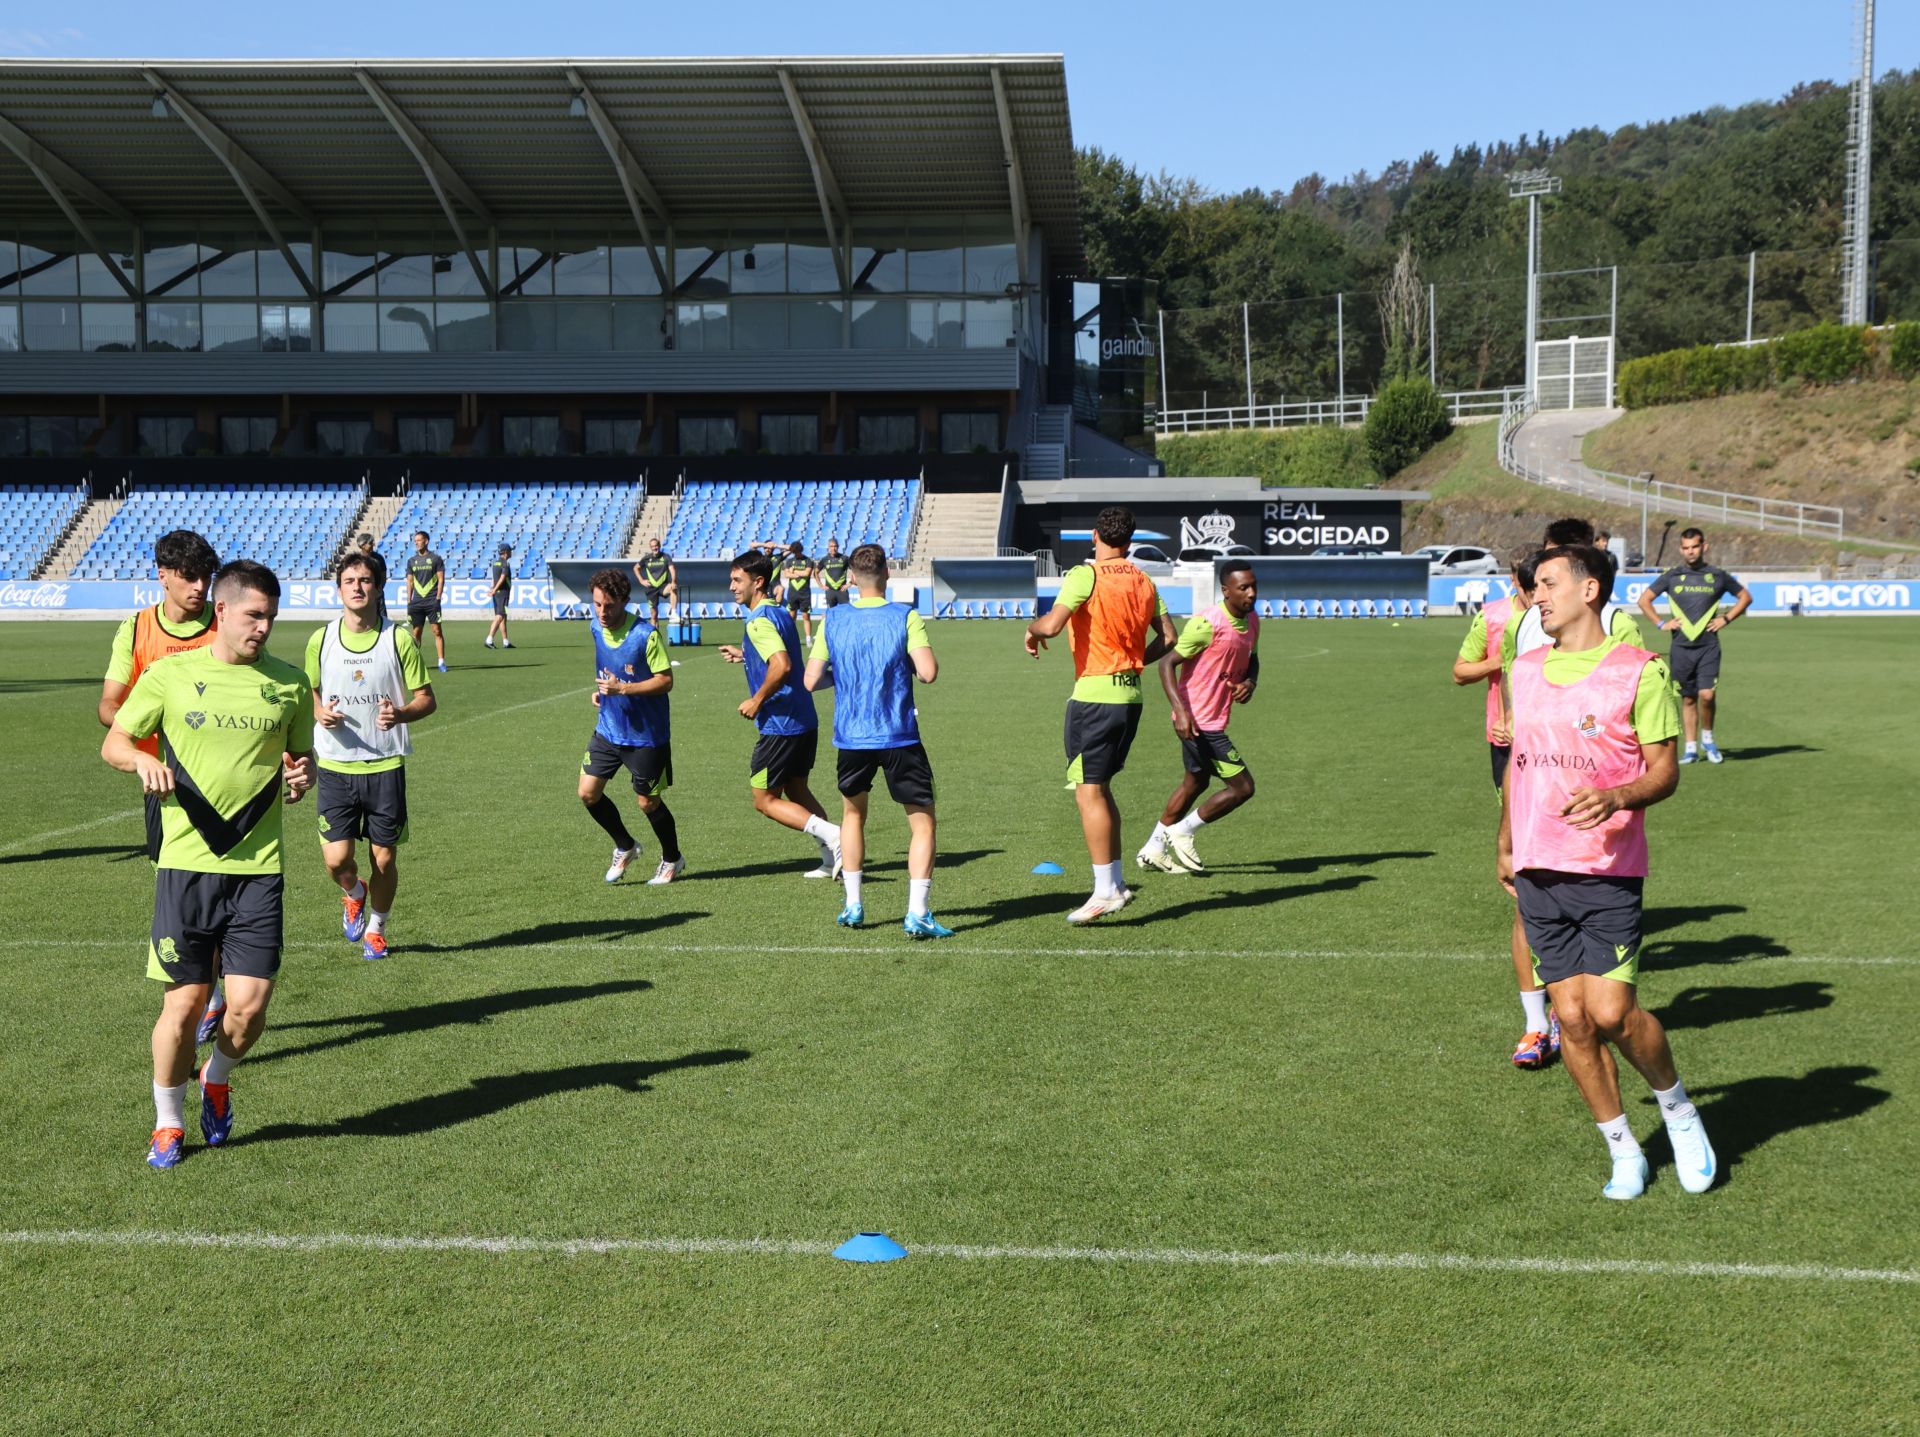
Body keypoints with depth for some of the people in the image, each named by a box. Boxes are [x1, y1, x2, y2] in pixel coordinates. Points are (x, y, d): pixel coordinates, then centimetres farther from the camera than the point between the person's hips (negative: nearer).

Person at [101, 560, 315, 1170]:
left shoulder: (289, 682, 7)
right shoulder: (170, 675, 2)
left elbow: (301, 756, 18)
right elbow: (114, 741, 10)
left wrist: (301, 775, -6)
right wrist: (142, 759, -12)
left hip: (258, 866, 1)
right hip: (186, 862, -1)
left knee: (249, 1006, -5)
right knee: (184, 1001, -1)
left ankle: (217, 1079, 29)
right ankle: (168, 1121, 23)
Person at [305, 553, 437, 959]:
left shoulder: (399, 638, -3)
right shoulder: (321, 639, 3)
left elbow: (427, 698, 1)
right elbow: (308, 693, 16)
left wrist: (400, 714, -20)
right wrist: (319, 712, -7)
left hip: (386, 764, -1)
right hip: (335, 765, 1)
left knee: (384, 858, 4)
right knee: (336, 860, -6)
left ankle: (375, 929, 30)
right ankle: (353, 893, 31)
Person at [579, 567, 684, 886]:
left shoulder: (646, 635, -21)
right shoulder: (597, 628, 0)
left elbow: (665, 681, -19)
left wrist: (622, 689, -27)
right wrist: (601, 690, 4)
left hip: (646, 734, -6)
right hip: (608, 729, 6)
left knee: (648, 802, 4)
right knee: (588, 792, 0)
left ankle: (672, 859, 30)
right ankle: (625, 847, 25)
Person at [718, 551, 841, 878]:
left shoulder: (760, 621, -16)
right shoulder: (780, 613, 13)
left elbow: (782, 666, -30)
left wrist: (757, 700, -19)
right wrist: (745, 656, 26)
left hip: (780, 726, -9)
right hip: (804, 721, 9)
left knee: (765, 800, 1)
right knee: (796, 791, 18)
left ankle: (831, 835, -11)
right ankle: (833, 859, 13)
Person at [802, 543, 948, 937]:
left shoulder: (833, 619, 0)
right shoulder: (906, 617, -8)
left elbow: (811, 681, 0)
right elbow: (928, 672, -17)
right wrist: (906, 664, 4)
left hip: (851, 738, 3)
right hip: (900, 738, -3)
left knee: (853, 813, 24)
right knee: (922, 822, 5)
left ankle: (853, 905, 24)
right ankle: (917, 913, -6)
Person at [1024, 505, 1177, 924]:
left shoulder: (1086, 575, -10)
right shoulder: (1144, 581, 11)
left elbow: (1052, 625, -20)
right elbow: (1167, 637, 13)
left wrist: (1032, 630, 1)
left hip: (1095, 695, -8)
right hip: (1130, 694, 8)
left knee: (1089, 792, -3)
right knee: (1100, 789, 17)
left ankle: (1105, 891, -4)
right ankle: (1116, 881, 19)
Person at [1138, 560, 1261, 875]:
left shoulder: (1252, 621, 4)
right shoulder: (1207, 624, -22)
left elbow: (1252, 659, 21)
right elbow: (1167, 662, -21)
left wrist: (1249, 682, -2)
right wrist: (1180, 710, -30)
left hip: (1213, 720, 10)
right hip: (1198, 722, -10)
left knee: (1196, 782, 23)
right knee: (1242, 787, -6)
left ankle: (1153, 851, 35)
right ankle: (1181, 832, 9)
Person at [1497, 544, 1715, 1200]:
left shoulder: (1639, 670, -5)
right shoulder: (1526, 668, 12)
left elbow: (1665, 770, -5)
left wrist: (1615, 798, -25)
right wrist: (1506, 845, 26)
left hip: (1608, 872, -5)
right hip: (1537, 874, 5)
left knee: (1611, 1013, -12)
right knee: (1572, 1019, 2)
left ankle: (1678, 1110, 18)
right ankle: (1623, 1152, 18)